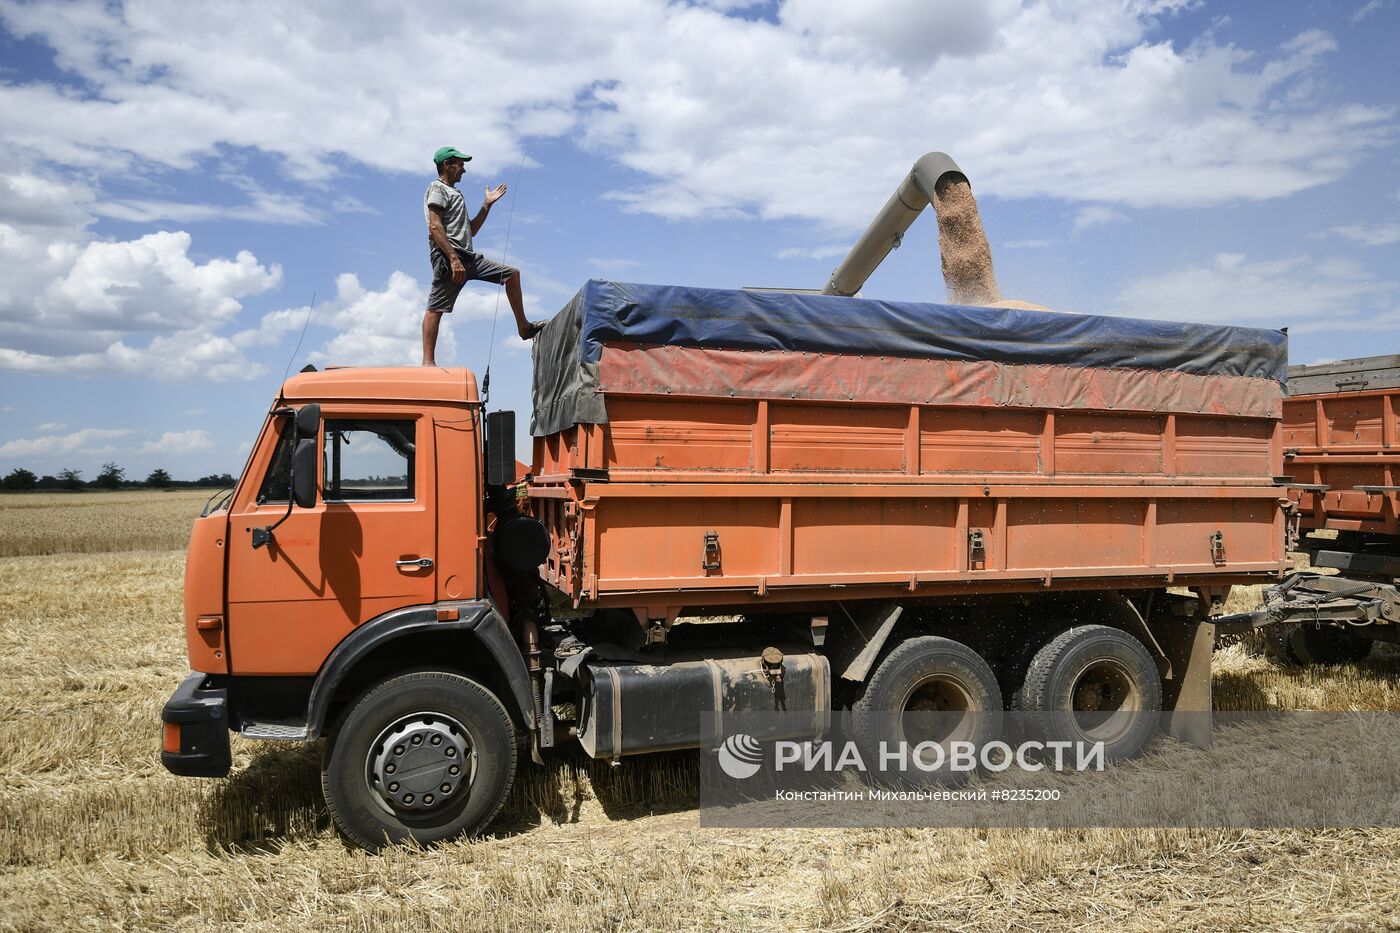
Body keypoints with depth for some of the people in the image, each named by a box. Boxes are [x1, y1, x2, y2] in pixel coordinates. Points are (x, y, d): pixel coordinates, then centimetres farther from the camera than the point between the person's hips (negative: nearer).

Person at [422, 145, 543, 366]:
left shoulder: (454, 194, 30)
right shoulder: (437, 189, 0)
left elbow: (470, 230, 30)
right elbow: (435, 227, -14)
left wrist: (487, 205, 24)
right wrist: (453, 259, -23)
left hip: (468, 258, 10)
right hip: (447, 257, -10)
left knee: (512, 274, 10)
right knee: (435, 308, -13)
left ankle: (523, 327, 15)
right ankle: (428, 362, -17)